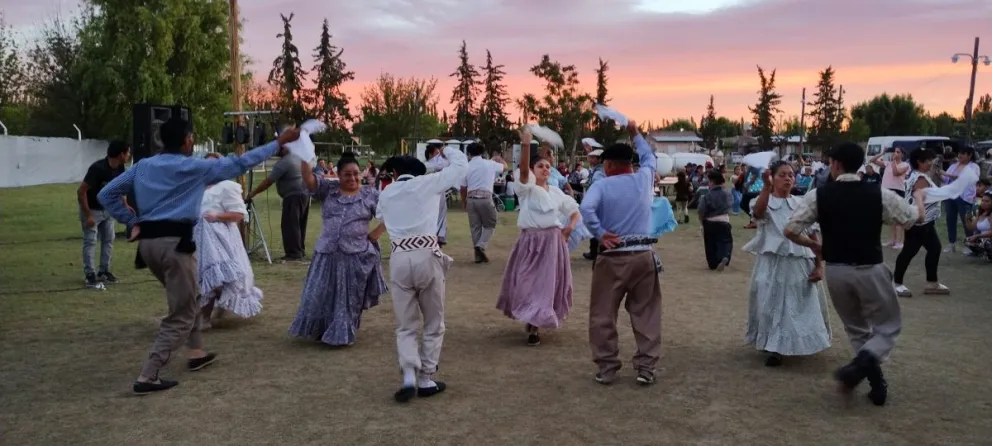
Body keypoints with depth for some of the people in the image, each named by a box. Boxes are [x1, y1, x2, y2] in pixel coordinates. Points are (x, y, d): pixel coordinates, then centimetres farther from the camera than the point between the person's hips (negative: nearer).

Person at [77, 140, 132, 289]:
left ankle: (103, 271, 20)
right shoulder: (97, 168, -29)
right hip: (92, 210, -8)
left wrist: (125, 205, 2)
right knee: (90, 242, -7)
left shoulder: (119, 168, -7)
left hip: (107, 209, 8)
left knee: (108, 240, 10)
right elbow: (81, 191, -27)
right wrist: (87, 215, -26)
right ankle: (90, 275, -6)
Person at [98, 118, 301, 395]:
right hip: (174, 243, -8)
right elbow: (239, 164, 0)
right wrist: (279, 143, 5)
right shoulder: (194, 167, -4)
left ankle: (196, 354, 36)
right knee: (182, 314, 1)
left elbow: (106, 195, 12)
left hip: (148, 242, 8)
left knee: (188, 298, 26)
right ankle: (147, 377, -4)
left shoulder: (142, 167, 13)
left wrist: (131, 222, 12)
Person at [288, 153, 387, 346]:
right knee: (320, 296, 9)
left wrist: (374, 235, -6)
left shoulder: (370, 194, -1)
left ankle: (343, 334, 24)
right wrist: (304, 158, -25)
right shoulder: (328, 189, 4)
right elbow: (308, 180, -11)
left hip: (357, 256, -2)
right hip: (327, 254, 2)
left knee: (349, 299, 8)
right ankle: (319, 330, 28)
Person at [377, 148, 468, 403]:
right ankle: (426, 380, 16)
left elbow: (380, 216, 37)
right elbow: (461, 165, 11)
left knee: (405, 326, 12)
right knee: (434, 324, 13)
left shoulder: (386, 193, 16)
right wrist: (447, 150, 29)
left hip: (399, 259, 3)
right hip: (426, 257, -2)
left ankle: (409, 377, -6)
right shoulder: (427, 183, 5)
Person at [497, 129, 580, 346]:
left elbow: (574, 211, 18)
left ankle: (535, 325, 22)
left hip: (553, 242, 4)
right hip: (530, 241, -4)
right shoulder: (527, 188, -4)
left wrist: (570, 227, -3)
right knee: (528, 282, -2)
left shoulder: (556, 191, 9)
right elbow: (523, 169, -24)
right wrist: (526, 145, -39)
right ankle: (532, 325, 16)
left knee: (548, 283, 6)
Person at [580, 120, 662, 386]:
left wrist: (601, 233, -13)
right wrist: (635, 134, 40)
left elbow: (585, 209, -24)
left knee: (603, 315, 9)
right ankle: (646, 368, 12)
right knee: (646, 314, 11)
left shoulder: (602, 186, -4)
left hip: (612, 258, -3)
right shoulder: (644, 178, 5)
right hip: (643, 256, 3)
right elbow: (650, 157, 28)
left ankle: (607, 368, 13)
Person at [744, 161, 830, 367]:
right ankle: (774, 348, 16)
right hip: (772, 264, -3)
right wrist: (767, 187, -42)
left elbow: (813, 236, 7)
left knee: (800, 306, 12)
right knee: (772, 305, 2)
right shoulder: (765, 202, -2)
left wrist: (819, 265, 1)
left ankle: (798, 344, 33)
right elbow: (758, 213, -29)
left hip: (799, 264, 3)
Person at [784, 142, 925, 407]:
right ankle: (860, 365, -11)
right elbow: (917, 218, 8)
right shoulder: (880, 194, -6)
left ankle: (877, 383, 22)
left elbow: (791, 231, -11)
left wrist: (813, 245, 10)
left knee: (856, 329, 22)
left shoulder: (818, 195, -6)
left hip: (835, 271, 2)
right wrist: (919, 196, 30)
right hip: (870, 270, -2)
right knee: (888, 327, 15)